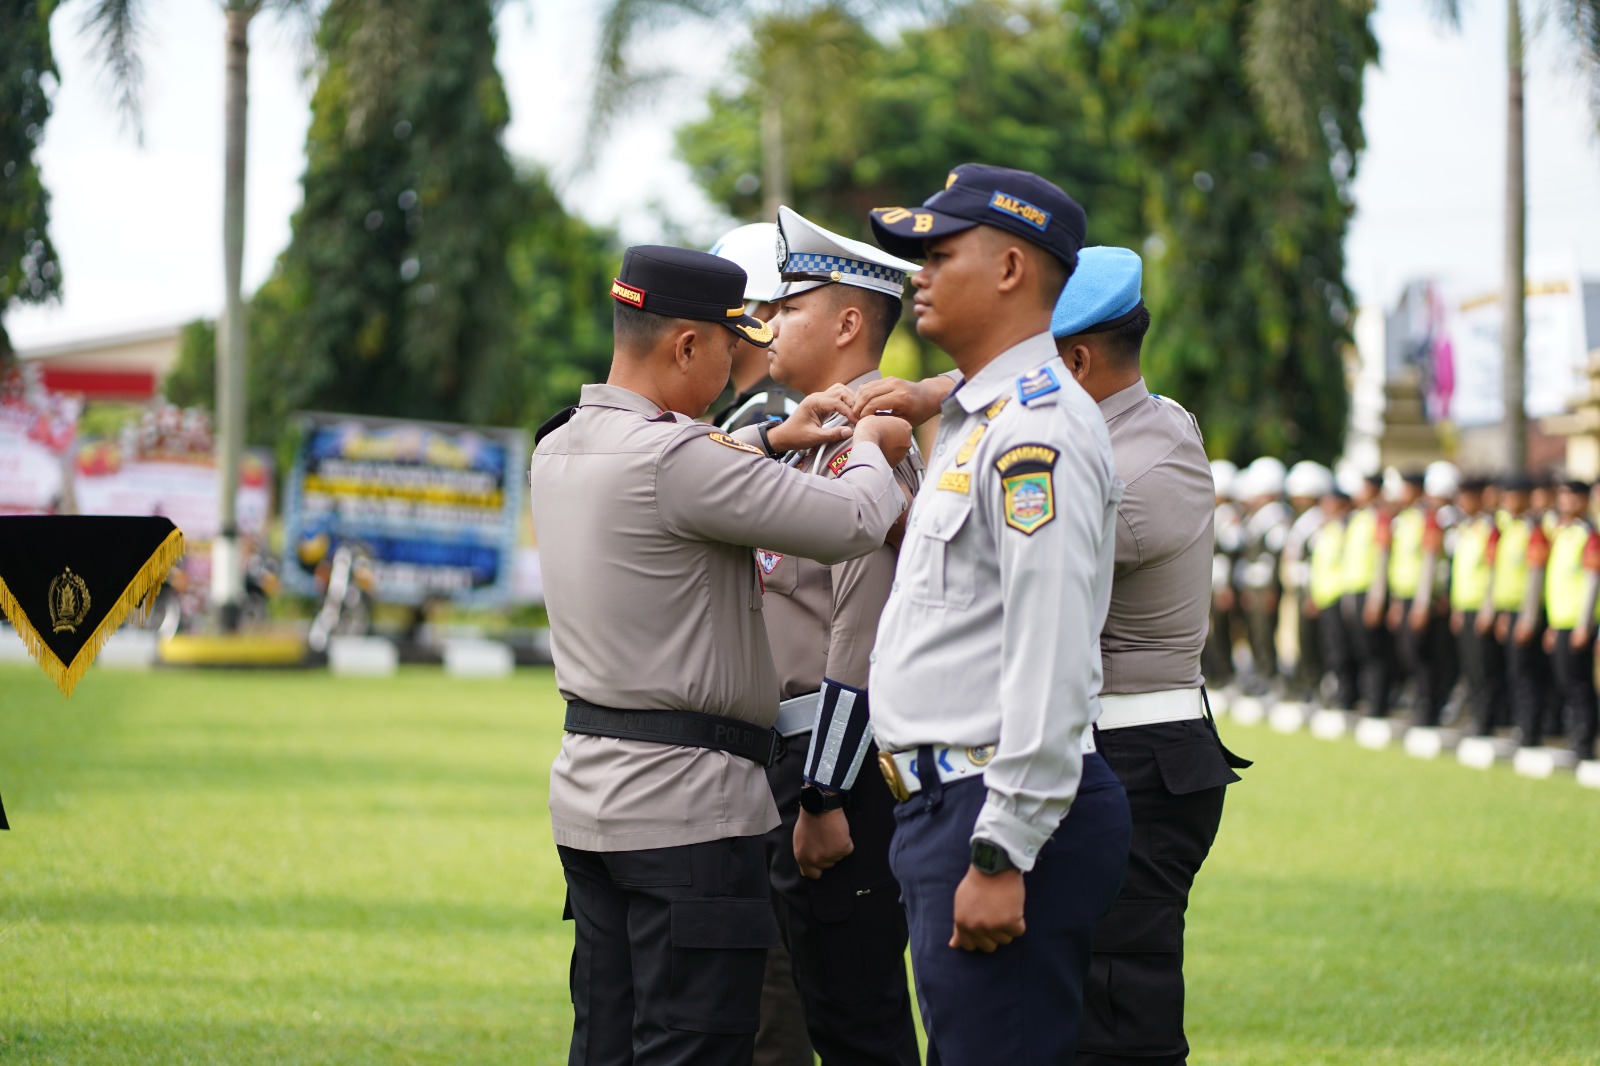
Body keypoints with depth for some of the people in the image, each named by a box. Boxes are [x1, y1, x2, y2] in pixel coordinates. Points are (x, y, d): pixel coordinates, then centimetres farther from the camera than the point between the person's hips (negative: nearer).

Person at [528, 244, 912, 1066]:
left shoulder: (559, 450, 8)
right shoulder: (674, 456, -19)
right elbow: (853, 525, -17)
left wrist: (773, 439, 26)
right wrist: (873, 450, 4)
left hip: (588, 788, 9)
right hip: (683, 801, -9)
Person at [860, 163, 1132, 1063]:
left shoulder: (1037, 430, -15)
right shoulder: (975, 422, 19)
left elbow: (1050, 658, -21)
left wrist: (1002, 855, -23)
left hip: (1010, 816, -11)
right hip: (947, 806, 11)